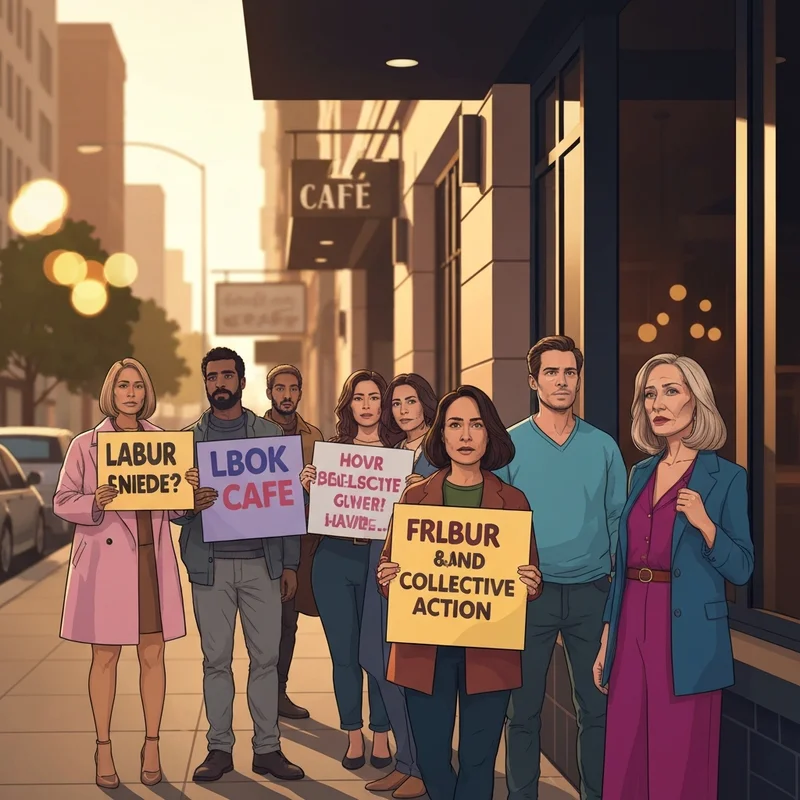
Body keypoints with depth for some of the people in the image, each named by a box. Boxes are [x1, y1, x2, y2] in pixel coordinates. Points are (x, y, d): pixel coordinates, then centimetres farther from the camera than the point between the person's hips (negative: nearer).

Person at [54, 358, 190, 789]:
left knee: (153, 654, 6)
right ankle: (103, 748, 14)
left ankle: (152, 745, 16)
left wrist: (192, 487, -8)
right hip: (105, 559, -2)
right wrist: (95, 503, -19)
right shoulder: (85, 445, 1)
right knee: (105, 656, 3)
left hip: (152, 558, 2)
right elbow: (62, 500, 1)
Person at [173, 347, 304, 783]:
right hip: (210, 563, 0)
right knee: (216, 659, 4)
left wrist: (290, 564, 3)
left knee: (265, 657, 2)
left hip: (261, 562, 0)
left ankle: (267, 748, 10)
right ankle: (219, 748, 12)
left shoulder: (271, 434, 8)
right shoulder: (189, 438, 8)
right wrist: (191, 504, -17)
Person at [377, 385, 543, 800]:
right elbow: (389, 563, 9)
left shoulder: (512, 501, 4)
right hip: (424, 648, 1)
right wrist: (386, 578, -13)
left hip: (489, 651, -1)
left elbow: (530, 576, 7)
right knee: (431, 760, 5)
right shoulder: (415, 496, 6)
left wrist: (531, 584, -15)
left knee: (478, 761, 3)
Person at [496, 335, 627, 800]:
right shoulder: (510, 446, 1)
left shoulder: (603, 447, 6)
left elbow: (619, 519, 9)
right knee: (524, 709, 5)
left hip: (591, 592, 1)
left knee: (597, 706, 6)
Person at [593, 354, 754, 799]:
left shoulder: (725, 477, -4)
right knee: (624, 764, 8)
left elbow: (741, 570, -6)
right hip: (632, 631, 5)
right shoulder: (642, 473, 13)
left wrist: (704, 523, -21)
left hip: (687, 636, -5)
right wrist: (607, 639, 13)